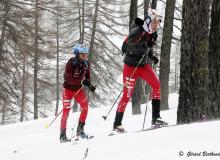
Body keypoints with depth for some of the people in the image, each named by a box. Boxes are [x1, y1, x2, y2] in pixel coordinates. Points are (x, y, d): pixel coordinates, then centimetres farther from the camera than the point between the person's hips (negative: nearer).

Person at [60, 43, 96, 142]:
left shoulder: (86, 64, -3)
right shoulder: (71, 63, -21)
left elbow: (87, 77, 9)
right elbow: (67, 78, -29)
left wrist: (90, 85, -11)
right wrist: (82, 81, -36)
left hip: (78, 89, 5)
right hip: (68, 89, -5)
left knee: (85, 106, -9)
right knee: (66, 110, -7)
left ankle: (80, 130, 6)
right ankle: (62, 135, 1)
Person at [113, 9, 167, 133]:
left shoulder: (153, 34, 3)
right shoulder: (137, 32, -19)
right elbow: (126, 46, -29)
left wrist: (152, 57, -1)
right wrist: (143, 47, -39)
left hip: (144, 65, 6)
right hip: (131, 66, -6)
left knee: (156, 84, -15)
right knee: (127, 94, -6)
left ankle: (156, 118, -12)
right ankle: (117, 124, 6)